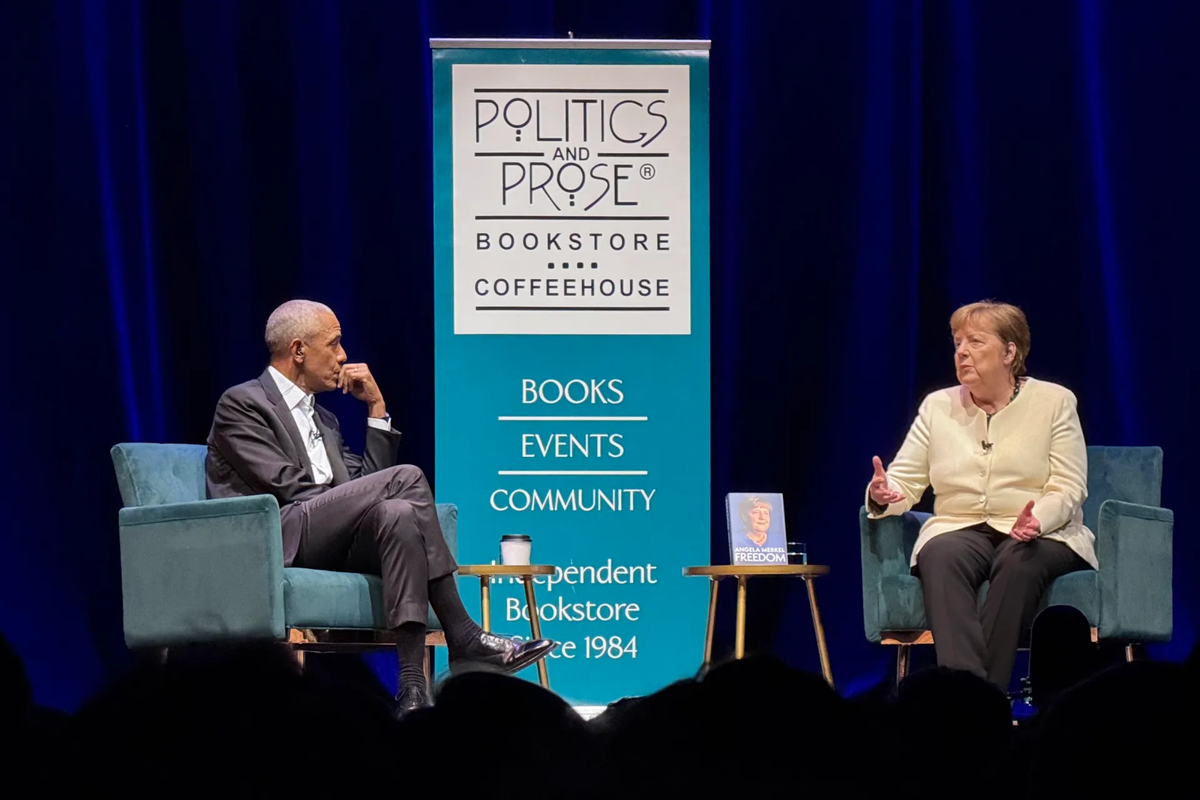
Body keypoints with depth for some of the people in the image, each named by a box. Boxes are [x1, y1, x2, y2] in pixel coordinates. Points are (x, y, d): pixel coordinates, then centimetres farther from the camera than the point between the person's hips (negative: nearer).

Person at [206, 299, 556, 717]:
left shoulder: (323, 420, 30)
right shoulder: (241, 403, 4)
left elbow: (367, 485, 18)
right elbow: (284, 485, -9)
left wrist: (377, 407, 17)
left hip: (327, 545, 7)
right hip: (277, 540, -7)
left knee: (397, 513, -28)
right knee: (406, 478, -23)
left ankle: (412, 683, -39)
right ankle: (462, 638, -25)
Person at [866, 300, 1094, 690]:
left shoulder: (1054, 402, 5)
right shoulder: (938, 406, 13)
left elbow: (1068, 490, -3)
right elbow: (905, 482, 8)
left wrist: (1037, 520, -25)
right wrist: (882, 496, -17)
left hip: (1041, 534, -2)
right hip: (959, 529, 2)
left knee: (1019, 560, -37)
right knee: (941, 555, -34)